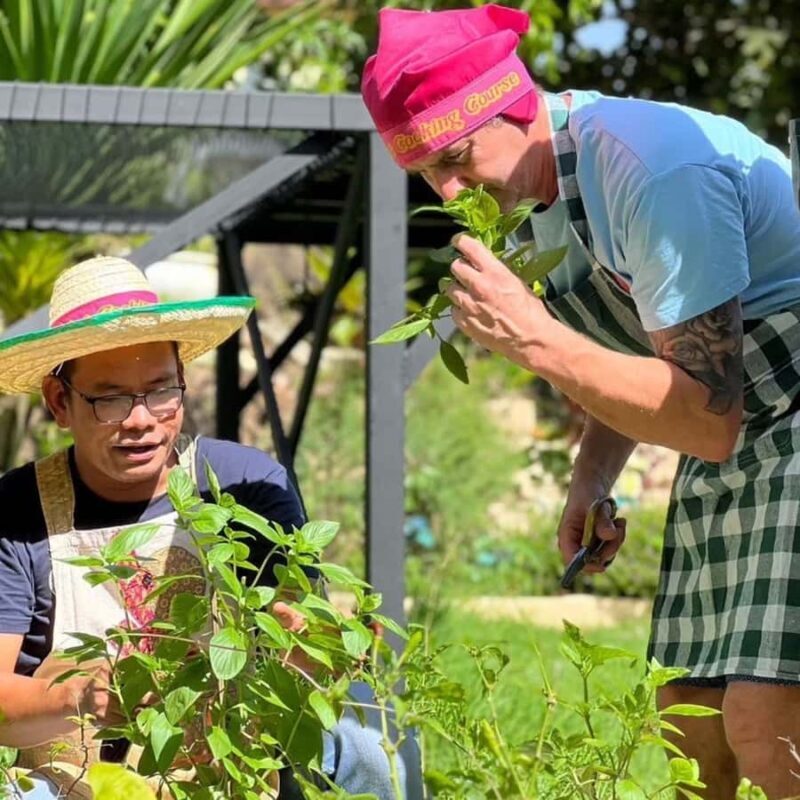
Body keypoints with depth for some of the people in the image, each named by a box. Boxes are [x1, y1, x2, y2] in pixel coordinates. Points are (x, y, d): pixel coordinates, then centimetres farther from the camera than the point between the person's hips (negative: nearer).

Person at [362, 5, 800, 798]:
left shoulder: (650, 164, -23)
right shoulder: (532, 195, 6)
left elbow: (709, 418, -24)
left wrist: (534, 339, -26)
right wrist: (590, 483, 6)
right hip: (731, 450, 10)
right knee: (695, 727, 5)